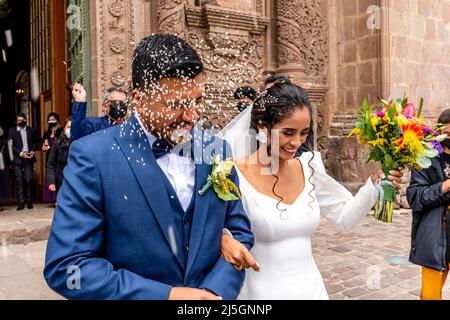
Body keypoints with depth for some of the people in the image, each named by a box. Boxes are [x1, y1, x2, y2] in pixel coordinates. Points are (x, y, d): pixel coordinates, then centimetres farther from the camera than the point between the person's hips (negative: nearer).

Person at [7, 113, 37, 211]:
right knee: (19, 181, 0)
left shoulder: (30, 130, 12)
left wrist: (32, 151, -4)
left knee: (28, 180, -3)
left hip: (29, 158, 1)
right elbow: (11, 145, 0)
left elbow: (34, 143, 15)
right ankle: (21, 203, 4)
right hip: (17, 159, -1)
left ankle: (29, 202, 6)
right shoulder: (12, 131, 6)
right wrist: (21, 153, -10)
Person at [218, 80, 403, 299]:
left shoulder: (310, 167, -3)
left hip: (311, 289, 5)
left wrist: (376, 182, -9)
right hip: (263, 293, -4)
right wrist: (224, 241, -35)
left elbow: (346, 216, 6)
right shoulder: (237, 176, -18)